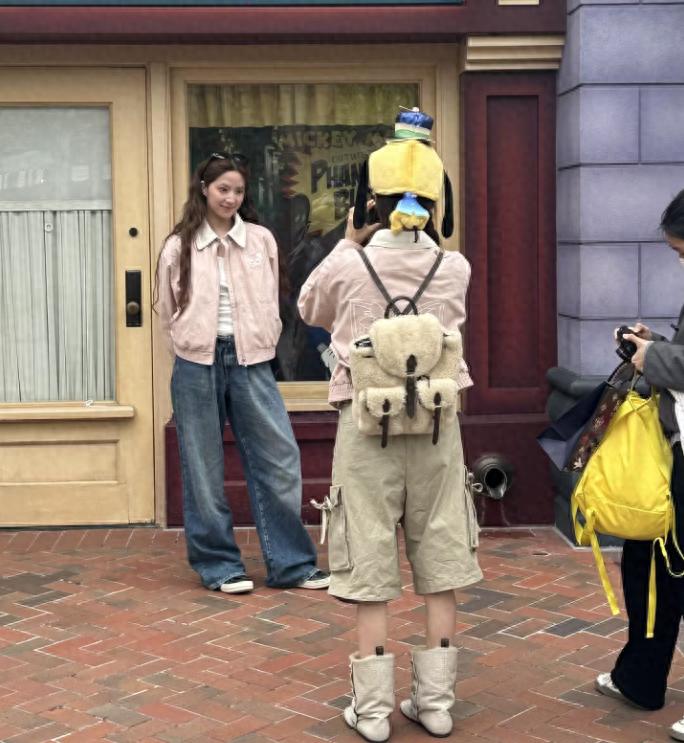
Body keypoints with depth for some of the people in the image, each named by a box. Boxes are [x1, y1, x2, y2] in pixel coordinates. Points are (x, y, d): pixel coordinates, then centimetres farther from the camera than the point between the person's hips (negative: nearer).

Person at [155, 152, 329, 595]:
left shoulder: (261, 240, 4)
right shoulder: (178, 247, 1)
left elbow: (271, 304, 11)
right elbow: (168, 311, 10)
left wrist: (258, 346, 8)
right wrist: (193, 342, 5)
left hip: (251, 361, 1)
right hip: (198, 364, -1)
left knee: (279, 459, -1)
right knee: (204, 468, 4)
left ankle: (291, 564, 10)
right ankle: (219, 565, 17)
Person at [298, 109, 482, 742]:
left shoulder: (348, 268, -9)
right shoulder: (454, 270, -3)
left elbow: (310, 310, 13)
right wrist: (418, 234, 19)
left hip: (368, 428, -2)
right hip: (436, 428, 2)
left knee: (371, 574, 5)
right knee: (440, 569, 11)